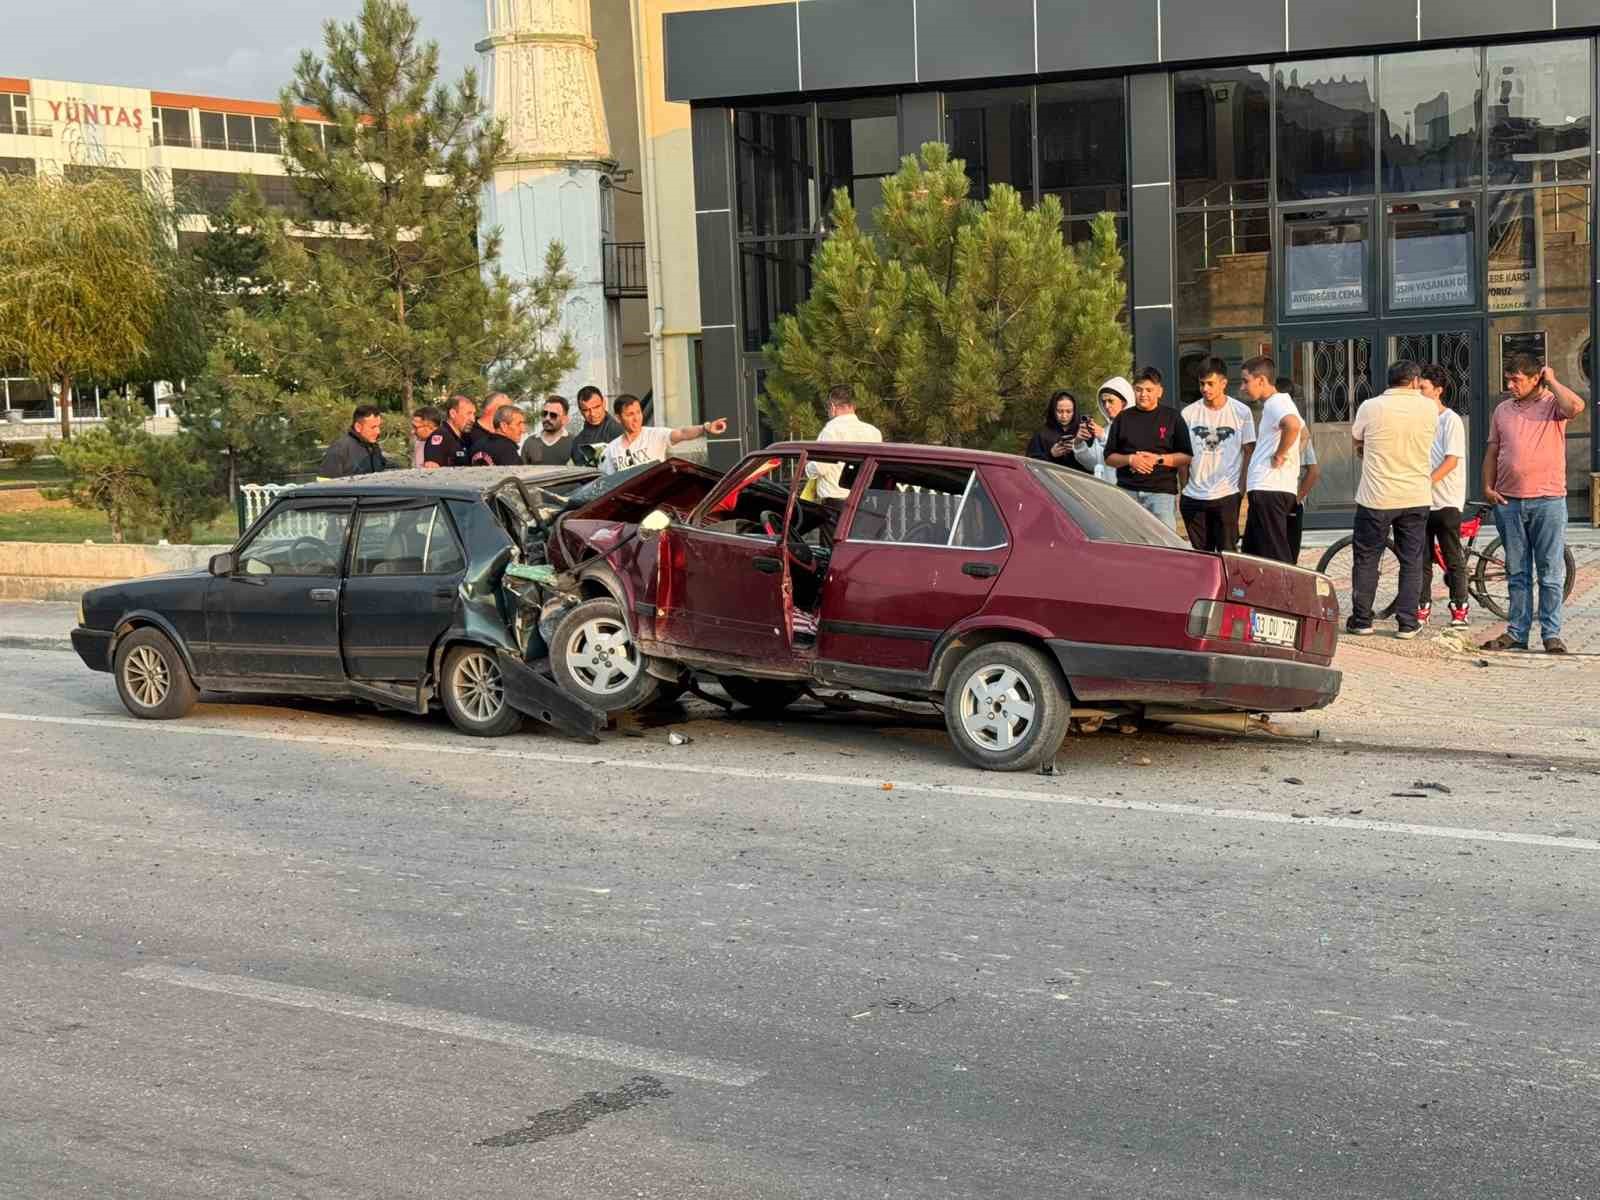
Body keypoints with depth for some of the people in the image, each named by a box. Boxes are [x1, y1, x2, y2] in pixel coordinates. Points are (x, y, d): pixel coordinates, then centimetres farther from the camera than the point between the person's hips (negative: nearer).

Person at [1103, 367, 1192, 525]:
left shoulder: (1172, 417, 8)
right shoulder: (1123, 418, 14)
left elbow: (1187, 457, 4)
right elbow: (1109, 458, 14)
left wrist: (1159, 459, -10)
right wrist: (1130, 459, -5)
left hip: (1162, 491, -2)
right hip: (1127, 491, 2)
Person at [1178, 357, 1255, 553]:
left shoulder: (1241, 412, 1)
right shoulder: (1189, 413, 5)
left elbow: (1248, 451, 4)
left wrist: (1242, 487, -3)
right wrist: (1182, 487, 5)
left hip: (1227, 494, -3)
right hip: (1193, 496, 3)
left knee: (1227, 552, -3)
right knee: (1200, 554, 9)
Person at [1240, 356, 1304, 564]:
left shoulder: (1276, 403, -12)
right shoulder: (1277, 403, 21)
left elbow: (1293, 425, -35)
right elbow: (1303, 432, 38)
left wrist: (1279, 455, -21)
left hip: (1269, 490, -11)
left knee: (1276, 556, -10)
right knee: (1252, 553, 14)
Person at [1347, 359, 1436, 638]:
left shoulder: (1370, 408, -8)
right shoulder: (1429, 408, -2)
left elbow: (1357, 444, 8)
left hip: (1376, 497, -2)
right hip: (1416, 497, 2)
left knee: (1366, 560, 9)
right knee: (1412, 562, 10)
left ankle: (1361, 620, 12)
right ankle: (1408, 623, 9)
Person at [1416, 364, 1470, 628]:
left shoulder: (1451, 420, -6)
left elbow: (1451, 460, -13)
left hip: (1446, 500, -5)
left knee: (1453, 559, 1)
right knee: (1422, 559, 7)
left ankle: (1459, 608, 8)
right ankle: (1423, 607, 13)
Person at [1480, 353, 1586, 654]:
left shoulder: (1553, 404, -1)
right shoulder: (1502, 410, 12)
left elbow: (1576, 406, -24)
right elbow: (1492, 451, 16)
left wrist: (1552, 381, -10)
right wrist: (1488, 486, 5)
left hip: (1548, 501, -4)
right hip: (1509, 502, 4)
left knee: (1551, 573, 0)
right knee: (1517, 573, 9)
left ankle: (1551, 634, 4)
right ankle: (1517, 632, 14)